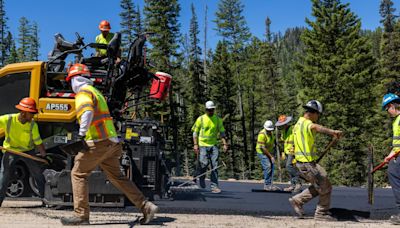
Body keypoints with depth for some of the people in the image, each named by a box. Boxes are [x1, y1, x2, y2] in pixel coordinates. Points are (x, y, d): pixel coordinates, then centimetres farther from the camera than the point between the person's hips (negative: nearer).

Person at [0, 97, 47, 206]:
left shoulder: (33, 125, -17)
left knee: (38, 174, 6)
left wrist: (44, 156, -2)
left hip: (28, 151, 2)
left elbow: (38, 143, -7)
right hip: (10, 150, -2)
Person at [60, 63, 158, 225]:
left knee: (78, 174, 2)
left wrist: (82, 132, -32)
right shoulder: (95, 91, 24)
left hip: (98, 142, -9)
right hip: (110, 142, 9)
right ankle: (146, 207, 10)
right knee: (117, 177, 13)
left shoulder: (83, 92, -6)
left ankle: (81, 215, 3)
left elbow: (87, 112, -27)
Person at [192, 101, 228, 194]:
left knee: (215, 166, -4)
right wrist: (195, 144, -4)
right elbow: (195, 132, 5)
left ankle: (214, 186, 1)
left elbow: (221, 132, 13)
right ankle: (202, 178, 18)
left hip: (214, 145, 2)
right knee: (204, 163, -11)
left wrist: (224, 144, 1)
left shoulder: (218, 119, 9)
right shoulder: (200, 119, 2)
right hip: (203, 145, -2)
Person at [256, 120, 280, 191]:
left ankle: (270, 185, 9)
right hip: (262, 152, -8)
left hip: (269, 152, 8)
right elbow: (263, 148, -24)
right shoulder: (262, 134, -23)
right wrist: (271, 156, -22)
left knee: (271, 168, 4)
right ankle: (267, 185, -12)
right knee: (267, 167, -17)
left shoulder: (271, 132, 3)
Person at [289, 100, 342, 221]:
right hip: (308, 164, -10)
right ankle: (321, 213, 14)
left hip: (301, 163, 10)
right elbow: (316, 127, -40)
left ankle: (298, 200, 21)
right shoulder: (307, 123, -16)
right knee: (325, 188, 4)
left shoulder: (298, 124, 15)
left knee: (318, 187, 21)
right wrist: (332, 132, -59)